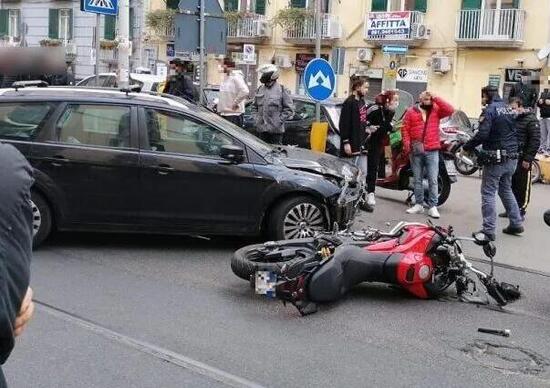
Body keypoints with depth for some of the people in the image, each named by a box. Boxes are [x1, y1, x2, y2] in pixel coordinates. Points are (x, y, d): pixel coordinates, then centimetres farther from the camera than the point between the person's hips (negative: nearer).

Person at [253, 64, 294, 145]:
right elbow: (255, 106, 23)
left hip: (276, 130, -5)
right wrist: (257, 118, 9)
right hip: (261, 129, 6)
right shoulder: (260, 89, 11)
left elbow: (289, 109, -5)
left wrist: (280, 120, -11)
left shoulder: (282, 90, -5)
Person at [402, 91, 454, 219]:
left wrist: (436, 99, -10)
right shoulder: (411, 112, 6)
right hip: (415, 151, 1)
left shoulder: (436, 110, 6)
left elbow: (450, 110, -10)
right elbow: (405, 128, 3)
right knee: (417, 179, 8)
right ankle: (419, 204, 16)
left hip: (432, 151, -1)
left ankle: (433, 206, -2)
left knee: (433, 179, -4)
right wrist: (406, 144, -9)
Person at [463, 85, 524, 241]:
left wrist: (466, 147, -10)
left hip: (496, 158, -8)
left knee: (488, 193, -3)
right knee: (506, 190, 21)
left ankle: (489, 230, -4)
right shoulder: (508, 109, 12)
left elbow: (482, 134, -21)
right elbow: (512, 132, 15)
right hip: (512, 158, 8)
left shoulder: (490, 110, -12)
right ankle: (516, 223, 24)